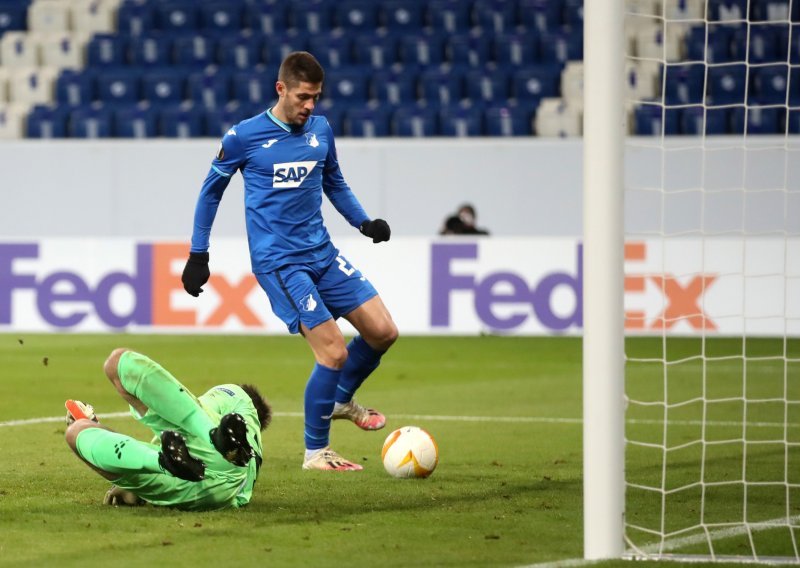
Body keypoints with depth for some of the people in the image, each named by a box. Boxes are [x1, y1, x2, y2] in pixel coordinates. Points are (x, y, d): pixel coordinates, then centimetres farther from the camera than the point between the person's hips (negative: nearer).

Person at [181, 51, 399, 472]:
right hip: (279, 263, -6)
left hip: (322, 254, 6)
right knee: (334, 351, -14)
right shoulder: (244, 136, -8)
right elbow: (212, 190, 5)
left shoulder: (321, 130, 6)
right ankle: (316, 452, 3)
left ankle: (341, 400, 28)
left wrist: (364, 222, 5)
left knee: (382, 331, 0)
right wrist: (197, 255, 6)